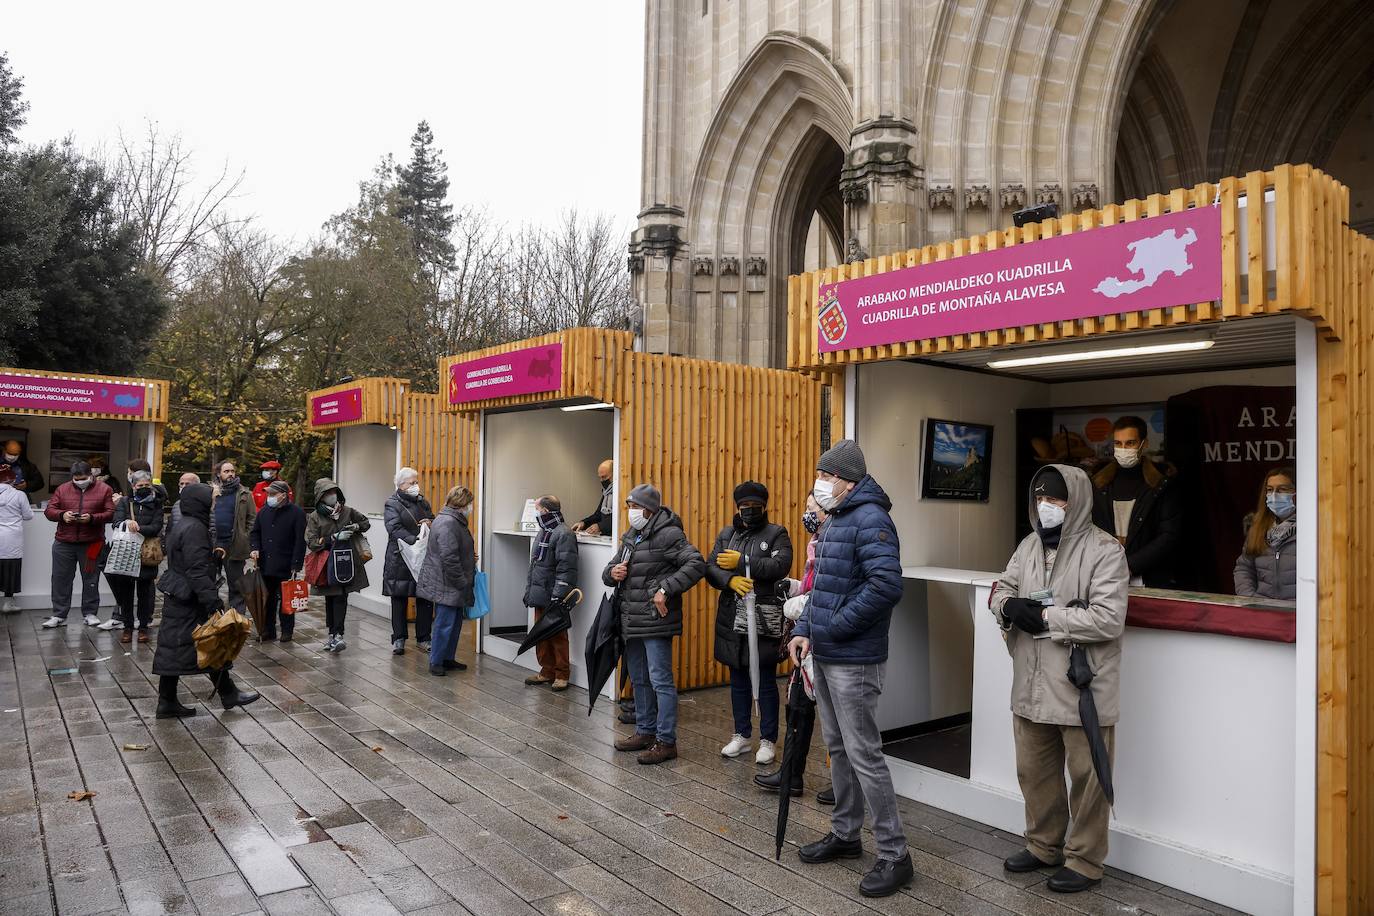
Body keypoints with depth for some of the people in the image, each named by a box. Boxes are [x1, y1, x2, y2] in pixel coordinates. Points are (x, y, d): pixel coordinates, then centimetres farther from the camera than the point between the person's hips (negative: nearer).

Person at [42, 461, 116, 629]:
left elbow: (111, 513, -4)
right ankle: (59, 615, 15)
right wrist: (62, 515, -14)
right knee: (61, 579, 6)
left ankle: (90, 613, 16)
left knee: (90, 579, 6)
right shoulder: (62, 489, 8)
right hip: (64, 544, 2)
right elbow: (49, 510, 7)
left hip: (91, 543, -2)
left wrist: (92, 518, -19)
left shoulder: (104, 489, 0)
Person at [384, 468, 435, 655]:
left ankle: (423, 638, 15)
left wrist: (430, 523, -5)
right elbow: (394, 528, -16)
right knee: (399, 600, 4)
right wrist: (413, 540, -29)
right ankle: (398, 639, 14)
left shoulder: (423, 502, 15)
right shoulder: (392, 504, -3)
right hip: (400, 560, -4)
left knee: (425, 599, 5)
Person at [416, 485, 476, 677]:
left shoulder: (455, 521, 14)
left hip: (453, 585, 11)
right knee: (445, 624, -2)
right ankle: (436, 663, 9)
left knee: (455, 622, 16)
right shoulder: (447, 523, -20)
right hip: (445, 585, -11)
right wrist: (462, 583, -18)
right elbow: (449, 558, -24)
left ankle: (448, 659, 26)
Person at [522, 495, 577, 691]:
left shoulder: (564, 534, -15)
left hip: (553, 597, -9)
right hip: (540, 595, 9)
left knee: (558, 636, 0)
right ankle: (547, 671, 24)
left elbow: (566, 568, -20)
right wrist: (529, 590, 20)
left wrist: (558, 596, -22)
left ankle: (562, 674, 9)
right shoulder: (544, 532, 17)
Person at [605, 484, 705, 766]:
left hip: (656, 622, -9)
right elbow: (609, 572, 21)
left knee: (660, 680, -4)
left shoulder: (668, 534, -11)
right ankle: (645, 732, 31)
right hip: (631, 622, 9)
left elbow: (697, 564, -21)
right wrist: (612, 573, -4)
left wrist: (665, 589, -26)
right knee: (639, 680, 18)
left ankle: (666, 742, 5)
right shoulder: (631, 537, 15)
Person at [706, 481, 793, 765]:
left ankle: (768, 741, 16)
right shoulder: (726, 534, 12)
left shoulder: (777, 534, 0)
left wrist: (741, 562, -17)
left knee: (766, 682, 4)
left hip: (764, 622, -4)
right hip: (733, 621, 5)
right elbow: (710, 568, 2)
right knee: (738, 681, 15)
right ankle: (742, 736, 28)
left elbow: (780, 566, -17)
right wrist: (730, 580, -18)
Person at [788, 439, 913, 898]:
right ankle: (845, 834, 33)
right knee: (838, 748, 18)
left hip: (854, 662, -10)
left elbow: (886, 585, -27)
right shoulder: (835, 520, 14)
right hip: (825, 657, 10)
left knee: (864, 754, -3)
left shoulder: (870, 519, -16)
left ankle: (894, 855, 10)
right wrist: (804, 630, 4)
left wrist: (834, 628, -20)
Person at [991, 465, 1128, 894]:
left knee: (1085, 776, 8)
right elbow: (1001, 588, 13)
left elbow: (1109, 619, -21)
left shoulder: (1104, 550, -13)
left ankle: (1084, 861, 25)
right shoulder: (1029, 545, 10)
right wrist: (1009, 605, -11)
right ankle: (1044, 845, 38)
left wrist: (1046, 618, -19)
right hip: (1032, 685, 7)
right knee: (1034, 770, 19)